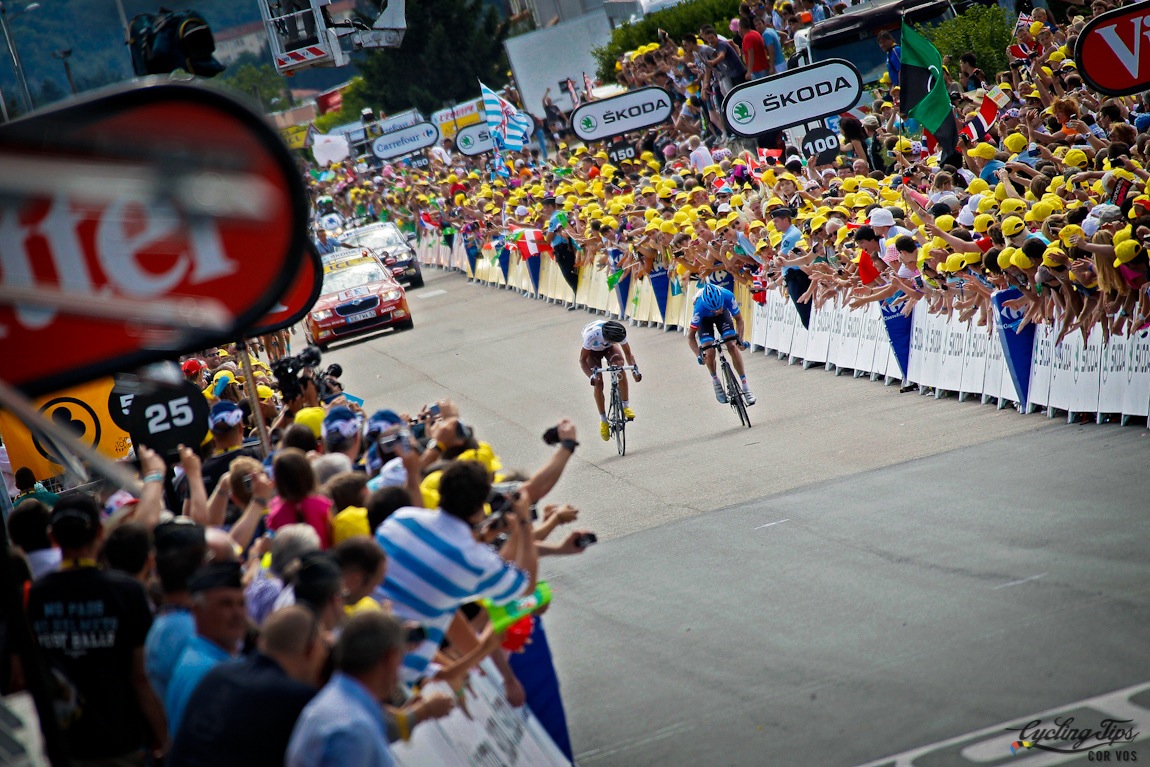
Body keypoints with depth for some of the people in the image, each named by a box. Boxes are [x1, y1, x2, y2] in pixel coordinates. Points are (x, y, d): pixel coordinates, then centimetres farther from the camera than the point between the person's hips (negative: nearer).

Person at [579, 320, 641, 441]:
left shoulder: (619, 334, -34)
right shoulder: (592, 335, -42)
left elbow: (628, 353, -18)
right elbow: (582, 360, -30)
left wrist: (634, 368, -35)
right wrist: (591, 375, -45)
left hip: (609, 348, 2)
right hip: (593, 350, -2)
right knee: (598, 384, -14)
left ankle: (626, 406, -19)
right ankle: (603, 420, 5)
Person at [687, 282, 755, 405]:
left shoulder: (728, 296, -38)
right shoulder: (700, 307, -41)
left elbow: (738, 319, -21)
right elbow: (690, 335, -31)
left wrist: (739, 338, -36)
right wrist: (698, 355, -43)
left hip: (723, 314, 1)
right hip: (705, 318, -1)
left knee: (732, 346, -15)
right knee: (709, 353, -16)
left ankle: (745, 386, -8)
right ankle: (715, 380, 14)